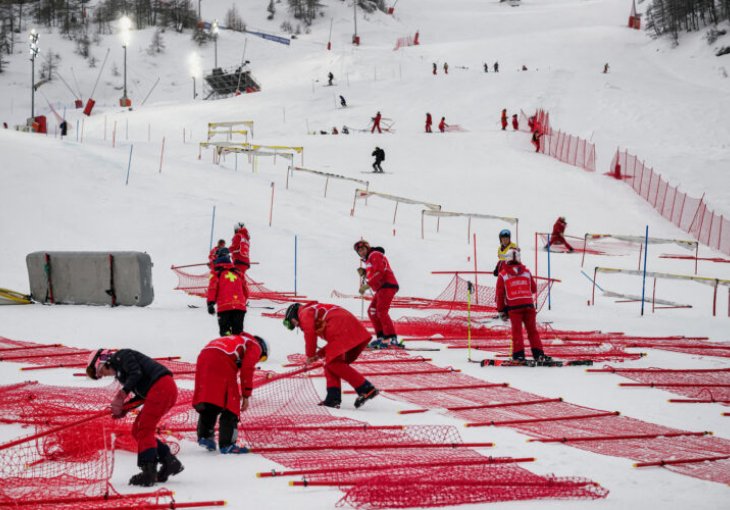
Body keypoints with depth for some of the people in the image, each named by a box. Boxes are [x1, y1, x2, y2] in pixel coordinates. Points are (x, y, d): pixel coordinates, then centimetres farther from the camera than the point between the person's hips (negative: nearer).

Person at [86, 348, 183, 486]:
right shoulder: (120, 373, 26)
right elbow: (142, 395, 20)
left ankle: (149, 472, -19)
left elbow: (136, 373, -15)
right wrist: (124, 407, 8)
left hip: (161, 386, -10)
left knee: (144, 431, -12)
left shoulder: (120, 355, 2)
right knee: (137, 431, 9)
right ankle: (170, 462, 8)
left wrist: (122, 394, -20)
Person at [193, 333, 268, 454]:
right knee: (230, 404, 0)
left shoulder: (237, 340, 40)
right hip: (221, 362, -7)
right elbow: (247, 370, 2)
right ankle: (227, 444, -2)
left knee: (208, 403, 15)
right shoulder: (255, 347, 18)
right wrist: (246, 396, 4)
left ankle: (204, 436, 9)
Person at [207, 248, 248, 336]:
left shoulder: (216, 272, 10)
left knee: (225, 330, -2)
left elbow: (212, 288, -4)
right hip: (240, 306, 4)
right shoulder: (238, 272, 23)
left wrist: (210, 303, -8)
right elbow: (246, 291, 24)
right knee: (238, 332, 9)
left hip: (224, 306, -3)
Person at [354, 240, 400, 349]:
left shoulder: (375, 255, -5)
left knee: (381, 311, -18)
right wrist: (364, 273, 8)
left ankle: (391, 338, -25)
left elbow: (379, 272, -18)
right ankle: (381, 337, 7)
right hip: (382, 288, 11)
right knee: (372, 311, 10)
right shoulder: (369, 259, 26)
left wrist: (367, 285, -21)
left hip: (387, 286, -11)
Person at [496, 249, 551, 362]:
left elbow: (500, 294, 2)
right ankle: (538, 353, 6)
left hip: (513, 307, -2)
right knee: (532, 330, 9)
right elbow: (534, 289, 14)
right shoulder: (526, 272, 7)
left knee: (517, 330, 2)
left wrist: (501, 310, 9)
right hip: (528, 304, 2)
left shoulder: (503, 274, 1)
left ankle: (519, 354, -4)